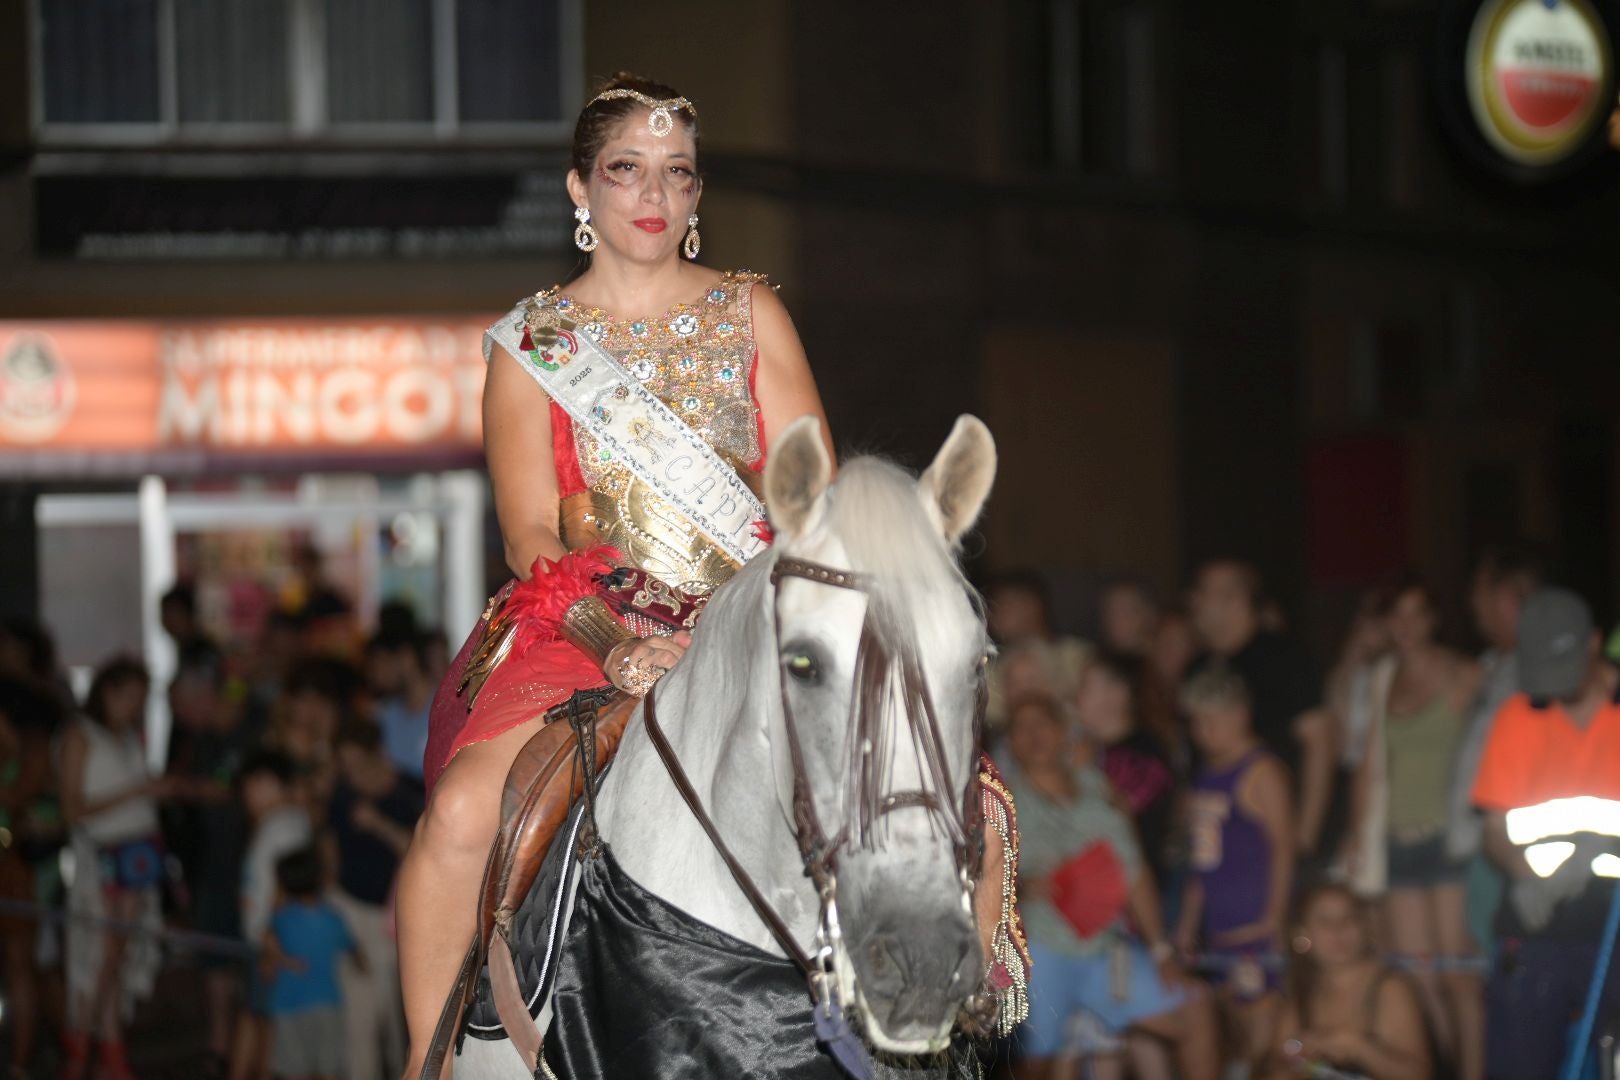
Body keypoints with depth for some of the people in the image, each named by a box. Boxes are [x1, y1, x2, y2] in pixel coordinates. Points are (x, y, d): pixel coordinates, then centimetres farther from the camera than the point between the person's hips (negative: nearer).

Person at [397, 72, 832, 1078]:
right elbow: (532, 533, -1)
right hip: (582, 626, -1)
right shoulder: (533, 342, 10)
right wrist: (616, 637, -20)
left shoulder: (751, 315, 13)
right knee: (461, 814, -29)